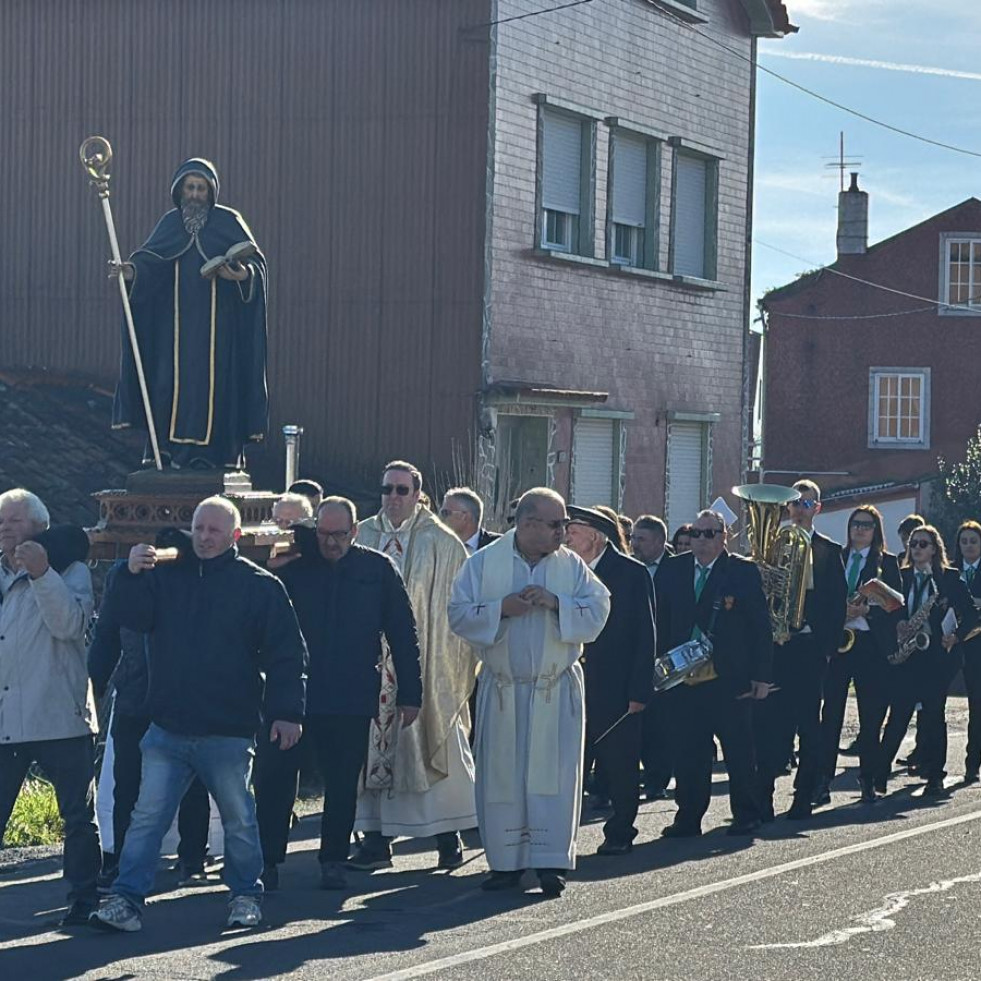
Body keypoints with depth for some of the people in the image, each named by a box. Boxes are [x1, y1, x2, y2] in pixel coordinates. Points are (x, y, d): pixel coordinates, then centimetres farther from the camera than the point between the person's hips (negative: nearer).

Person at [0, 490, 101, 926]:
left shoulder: (68, 571, 1)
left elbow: (70, 623, -17)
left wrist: (42, 573, -27)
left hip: (60, 719, -4)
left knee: (78, 816, 4)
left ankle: (83, 900, 14)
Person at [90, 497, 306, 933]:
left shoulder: (259, 585, 0)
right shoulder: (166, 574, 8)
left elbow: (286, 652, -1)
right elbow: (127, 615, -2)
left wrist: (287, 712, -7)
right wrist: (132, 575, -19)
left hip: (228, 732, -2)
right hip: (168, 728, 2)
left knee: (238, 819, 9)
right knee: (147, 816, -1)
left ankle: (246, 896, 24)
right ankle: (127, 898, 2)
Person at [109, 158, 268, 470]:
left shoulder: (229, 222, 1)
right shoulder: (171, 223, 9)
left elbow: (255, 260, -5)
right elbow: (150, 258, -1)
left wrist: (243, 274, -27)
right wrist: (130, 269, -22)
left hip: (216, 325, -3)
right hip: (177, 324, 3)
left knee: (212, 383, -6)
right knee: (171, 383, -3)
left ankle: (212, 452, -3)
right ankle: (172, 451, 2)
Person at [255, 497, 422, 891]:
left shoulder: (378, 570, 4)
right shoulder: (293, 568, 3)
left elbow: (403, 634, 7)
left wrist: (410, 694, 3)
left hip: (352, 700, 0)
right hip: (290, 693, 0)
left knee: (343, 784, 7)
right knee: (273, 777, -3)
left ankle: (333, 861, 19)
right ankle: (267, 860, 5)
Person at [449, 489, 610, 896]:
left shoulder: (572, 565, 4)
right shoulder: (483, 563, 1)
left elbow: (598, 610, -3)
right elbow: (459, 614, -3)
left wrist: (556, 602, -17)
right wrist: (501, 609, -16)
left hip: (557, 690, 0)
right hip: (502, 689, 0)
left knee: (553, 773, -5)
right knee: (501, 774, 3)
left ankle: (551, 861, -2)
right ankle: (506, 862, 11)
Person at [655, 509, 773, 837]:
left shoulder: (743, 571, -1)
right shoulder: (672, 570, 9)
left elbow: (760, 626, -1)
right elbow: (663, 623, 13)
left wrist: (761, 675, -6)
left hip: (730, 679, -3)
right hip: (683, 676, 3)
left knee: (739, 749, 5)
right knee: (687, 752, 4)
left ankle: (746, 815, 16)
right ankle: (688, 818, 12)